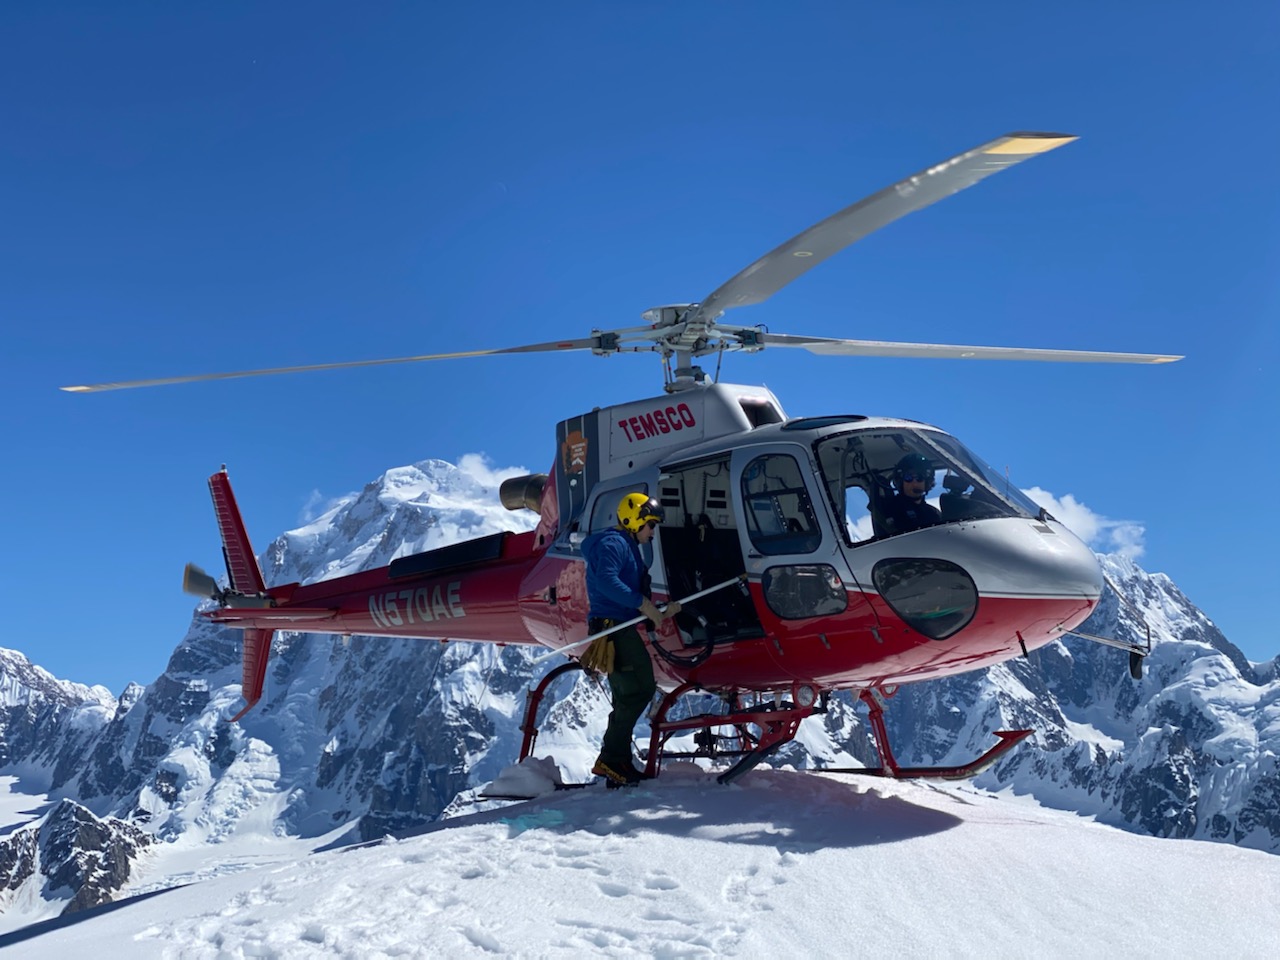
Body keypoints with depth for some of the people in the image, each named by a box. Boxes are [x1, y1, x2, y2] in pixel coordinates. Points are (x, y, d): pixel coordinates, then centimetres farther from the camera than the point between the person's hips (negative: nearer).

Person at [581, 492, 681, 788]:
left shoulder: (628, 547, 25)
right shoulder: (612, 543, -8)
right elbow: (606, 580, -25)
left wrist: (661, 611, 12)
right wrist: (641, 603, -23)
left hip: (621, 628, 11)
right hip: (612, 627, -11)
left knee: (629, 697, 12)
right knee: (641, 689, -15)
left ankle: (619, 765, 16)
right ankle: (610, 759, -15)